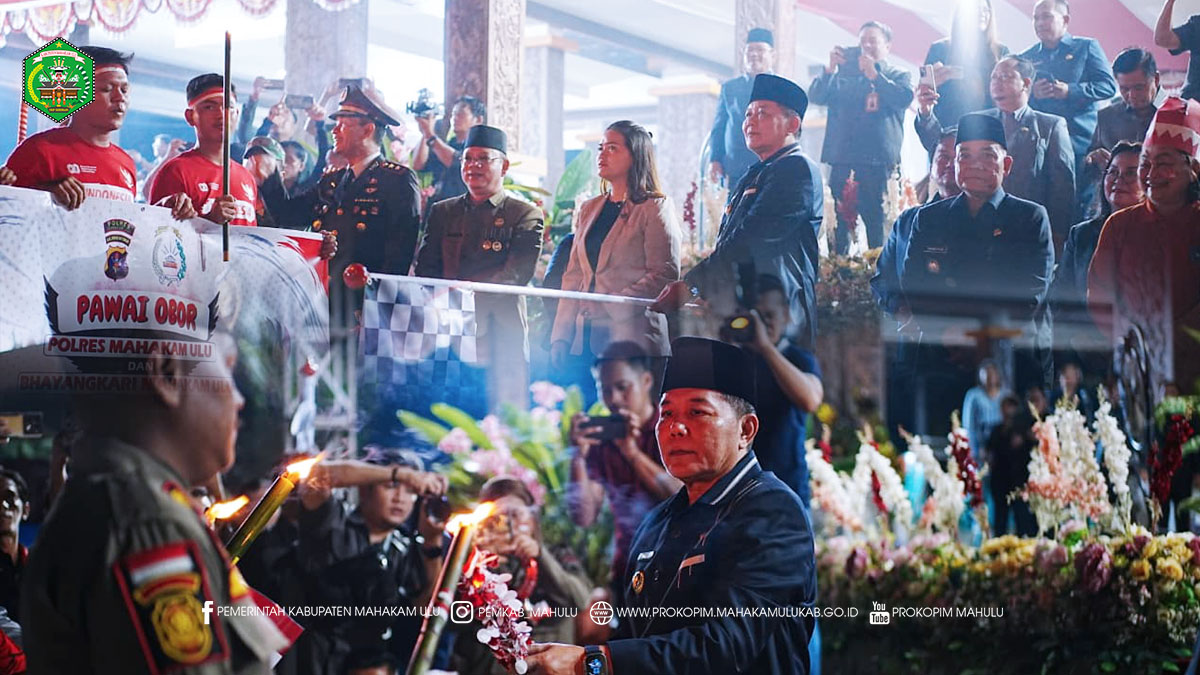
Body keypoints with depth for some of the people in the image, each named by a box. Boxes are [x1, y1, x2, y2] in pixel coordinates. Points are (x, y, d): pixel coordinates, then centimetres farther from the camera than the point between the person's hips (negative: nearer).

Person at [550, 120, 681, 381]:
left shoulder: (656, 208, -1)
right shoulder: (588, 210, 19)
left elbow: (665, 275, -10)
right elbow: (573, 278, 16)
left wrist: (610, 306, -16)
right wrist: (560, 337, 6)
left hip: (632, 338, -6)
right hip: (586, 338, 6)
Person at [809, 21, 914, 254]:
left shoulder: (897, 75, 14)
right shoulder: (844, 73, 20)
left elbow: (904, 98, -7)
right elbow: (815, 96, 6)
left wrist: (874, 75, -14)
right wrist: (830, 69, -10)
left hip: (878, 162, -2)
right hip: (842, 160, 2)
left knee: (877, 222, -9)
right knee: (840, 222, -3)